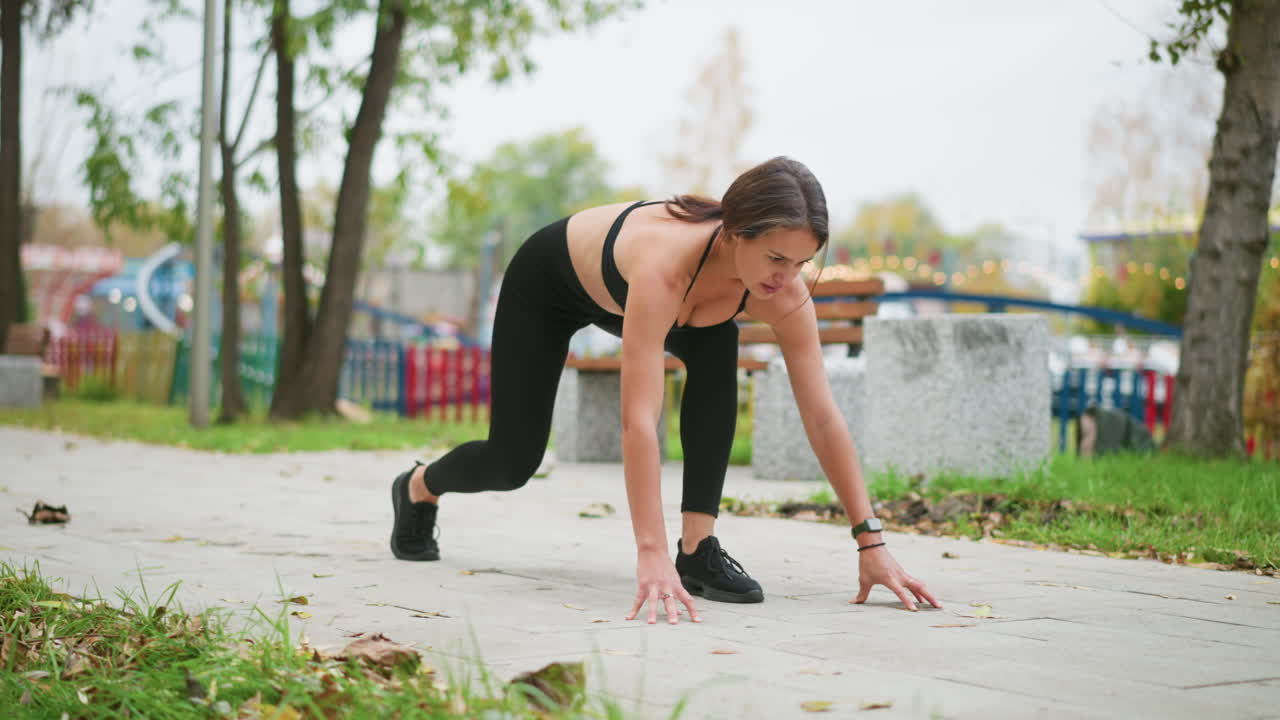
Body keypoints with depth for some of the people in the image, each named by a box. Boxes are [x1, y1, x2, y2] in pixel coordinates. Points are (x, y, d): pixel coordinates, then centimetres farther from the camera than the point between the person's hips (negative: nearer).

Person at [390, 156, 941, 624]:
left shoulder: (785, 294, -31)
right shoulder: (666, 260, -48)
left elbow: (822, 416, -27)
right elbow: (639, 418, -52)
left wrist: (870, 541, -31)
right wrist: (651, 553, -57)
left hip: (615, 300, 4)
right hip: (547, 281, -4)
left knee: (716, 352, -26)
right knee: (513, 461, 3)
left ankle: (698, 547, -18)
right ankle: (418, 486, 40)